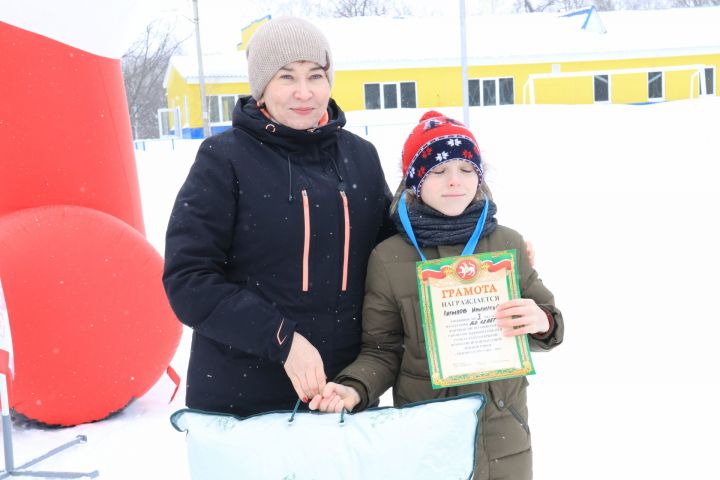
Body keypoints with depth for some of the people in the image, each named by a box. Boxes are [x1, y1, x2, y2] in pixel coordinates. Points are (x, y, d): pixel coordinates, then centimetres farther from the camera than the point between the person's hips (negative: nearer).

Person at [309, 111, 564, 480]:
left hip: (503, 433, 2)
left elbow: (545, 318, 7)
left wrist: (542, 324, -15)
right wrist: (355, 389, -19)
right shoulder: (388, 258, -6)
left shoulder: (508, 245, 0)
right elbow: (382, 350, -2)